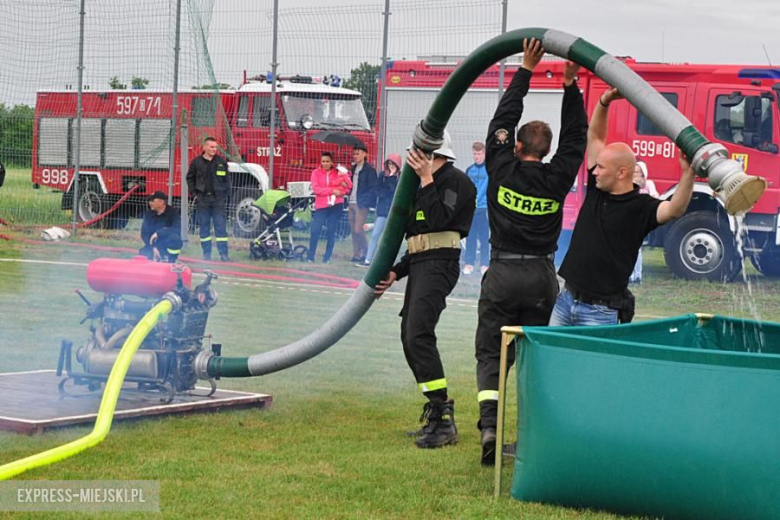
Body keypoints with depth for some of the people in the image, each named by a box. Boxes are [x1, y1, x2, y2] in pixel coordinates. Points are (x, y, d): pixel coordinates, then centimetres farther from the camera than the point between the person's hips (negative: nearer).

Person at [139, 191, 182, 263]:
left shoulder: (172, 212, -14)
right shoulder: (148, 214, -2)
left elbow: (177, 229, -27)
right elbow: (144, 233, -4)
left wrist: (158, 233, -31)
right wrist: (153, 248, -17)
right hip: (155, 245, 3)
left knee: (174, 238, -36)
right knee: (142, 253, -23)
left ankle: (170, 262, -16)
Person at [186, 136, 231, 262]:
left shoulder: (221, 162, 4)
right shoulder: (197, 162, 2)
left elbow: (227, 179, 8)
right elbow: (190, 178, 10)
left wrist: (226, 194, 1)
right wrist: (194, 194, 2)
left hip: (219, 199, 0)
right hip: (203, 199, 0)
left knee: (221, 227, -2)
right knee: (204, 227, 6)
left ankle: (223, 254, -1)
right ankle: (206, 254, 13)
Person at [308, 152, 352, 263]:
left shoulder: (338, 173, 8)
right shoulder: (316, 172, 3)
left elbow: (347, 187, 1)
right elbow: (316, 189, -8)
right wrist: (332, 190, -16)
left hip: (336, 205, 1)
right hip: (321, 206, -1)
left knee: (331, 232, 3)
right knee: (315, 231, -10)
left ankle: (327, 257, 10)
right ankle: (310, 257, -1)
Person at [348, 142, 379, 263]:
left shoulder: (369, 169, -7)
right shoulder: (354, 168, 15)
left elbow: (374, 188, -11)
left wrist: (364, 202, -16)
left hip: (361, 204, -7)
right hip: (352, 203, 7)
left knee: (358, 229, -11)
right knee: (353, 230, 7)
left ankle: (365, 253, 1)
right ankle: (356, 254, 13)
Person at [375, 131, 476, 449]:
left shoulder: (455, 180, -6)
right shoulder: (427, 183, 24)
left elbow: (438, 220, -21)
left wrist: (426, 179, -16)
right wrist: (395, 273, 16)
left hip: (439, 264, -11)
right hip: (420, 265, 11)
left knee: (419, 334, -21)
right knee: (409, 337, 10)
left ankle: (443, 419, -23)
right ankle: (436, 416, 16)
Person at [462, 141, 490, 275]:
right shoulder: (469, 170, 11)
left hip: (484, 208, -4)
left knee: (484, 238, 1)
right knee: (470, 237, 5)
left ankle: (484, 264, 6)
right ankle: (469, 263, 10)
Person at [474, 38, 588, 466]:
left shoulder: (503, 170, -3)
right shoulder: (557, 178, 0)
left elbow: (502, 120, 5)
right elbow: (576, 137, 11)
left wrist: (526, 70, 8)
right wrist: (570, 84, 8)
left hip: (503, 274, -2)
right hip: (542, 276, 2)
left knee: (490, 353, 3)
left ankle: (489, 425, -17)